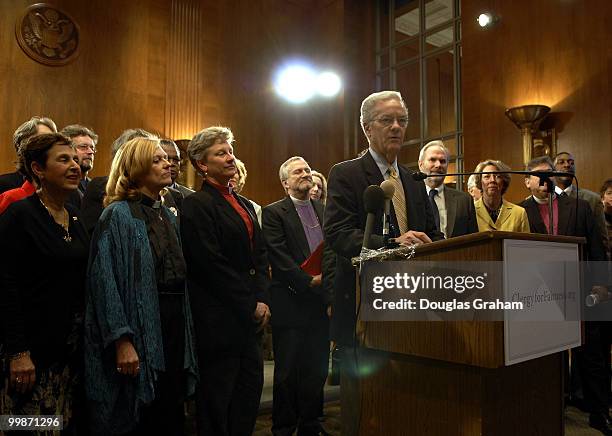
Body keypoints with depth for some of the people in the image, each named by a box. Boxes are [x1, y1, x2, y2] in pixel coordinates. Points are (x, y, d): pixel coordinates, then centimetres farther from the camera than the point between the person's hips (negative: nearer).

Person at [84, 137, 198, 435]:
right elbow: (105, 281, -15)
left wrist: (184, 330, 10)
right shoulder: (118, 215, -9)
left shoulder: (168, 215, 12)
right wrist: (122, 340, -20)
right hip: (140, 329, -6)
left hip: (174, 323, 6)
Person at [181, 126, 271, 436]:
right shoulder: (196, 205, -10)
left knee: (250, 391, 15)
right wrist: (251, 305, -12)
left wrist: (262, 299, -1)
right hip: (219, 321, -8)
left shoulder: (245, 204, 15)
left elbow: (260, 255, 13)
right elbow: (211, 264, -17)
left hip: (250, 318, 8)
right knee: (216, 402, 6)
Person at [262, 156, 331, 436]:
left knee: (317, 370, 12)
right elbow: (278, 257, -12)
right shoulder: (274, 213, -2)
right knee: (288, 371, 5)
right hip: (291, 302, -5)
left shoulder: (324, 210, 14)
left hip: (321, 300, 5)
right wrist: (309, 281, -15)